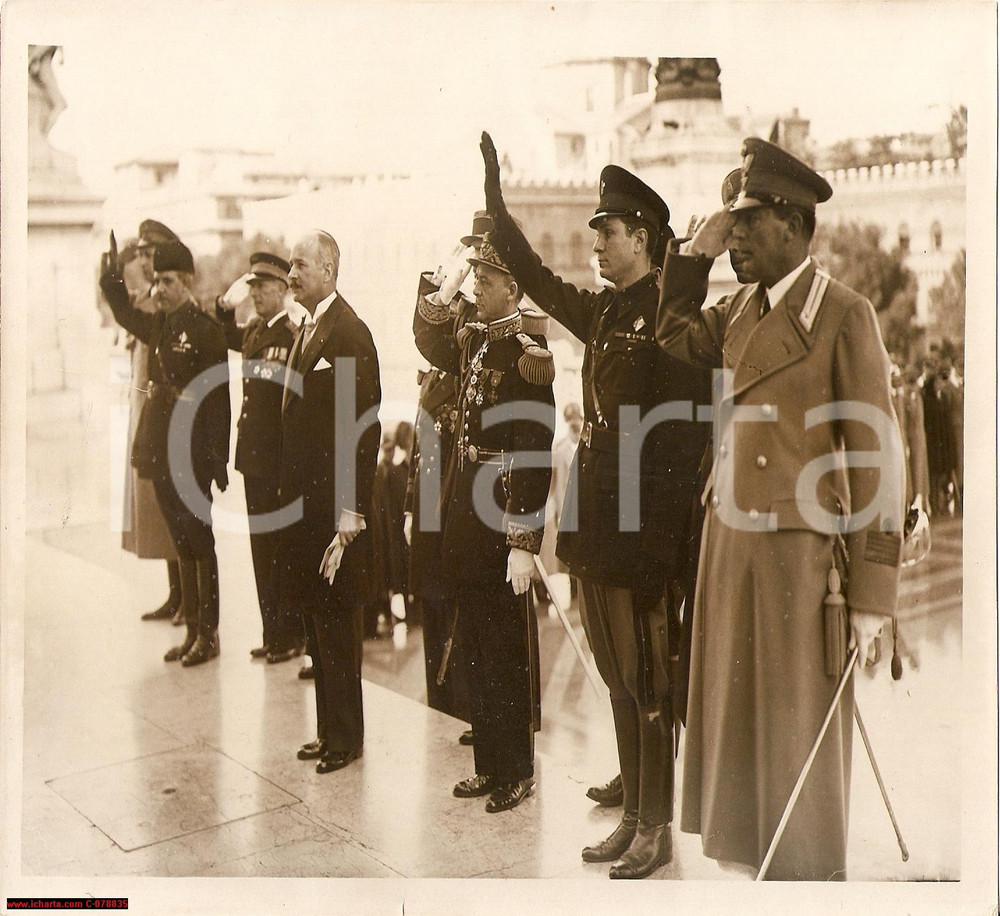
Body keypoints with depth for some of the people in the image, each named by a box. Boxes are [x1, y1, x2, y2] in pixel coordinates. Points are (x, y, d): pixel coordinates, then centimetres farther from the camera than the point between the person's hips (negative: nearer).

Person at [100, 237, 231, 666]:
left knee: (200, 542, 1)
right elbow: (126, 315, 33)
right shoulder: (159, 325, 10)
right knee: (181, 545, 13)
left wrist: (218, 460, -15)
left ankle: (209, 634, 12)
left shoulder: (205, 330, -11)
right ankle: (192, 631, 23)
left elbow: (219, 398, -13)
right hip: (162, 452, 7)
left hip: (192, 455, -7)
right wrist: (112, 276, 20)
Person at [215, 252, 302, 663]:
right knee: (261, 548, 14)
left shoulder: (295, 334, -14)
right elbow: (227, 337, 35)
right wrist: (226, 304, 15)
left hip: (281, 461, -8)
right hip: (254, 458, 8)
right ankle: (271, 632, 24)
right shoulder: (254, 331, 11)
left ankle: (291, 635, 14)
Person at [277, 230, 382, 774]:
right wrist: (287, 489, 13)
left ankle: (345, 737, 17)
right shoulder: (305, 331, 15)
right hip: (302, 499, 9)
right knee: (316, 624, 16)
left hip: (333, 506, -9)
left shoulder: (350, 332, -14)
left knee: (337, 623, 2)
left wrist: (351, 515, -21)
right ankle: (329, 729, 28)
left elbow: (365, 428, -19)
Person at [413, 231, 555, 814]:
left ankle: (517, 771, 20)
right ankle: (491, 764, 30)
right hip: (464, 512, 8)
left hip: (501, 521, -8)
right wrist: (435, 299, 11)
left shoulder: (528, 353, -15)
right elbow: (432, 346, 32)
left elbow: (534, 455, -18)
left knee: (505, 649, 3)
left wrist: (524, 542, -20)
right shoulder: (473, 340, 9)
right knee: (477, 645, 16)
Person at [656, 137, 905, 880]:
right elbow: (677, 338, 28)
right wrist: (694, 254, 12)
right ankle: (749, 856, 33)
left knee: (799, 730, 5)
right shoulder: (743, 308, 9)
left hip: (801, 550, -7)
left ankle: (809, 874, 24)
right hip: (730, 540, 7)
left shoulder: (845, 315, -11)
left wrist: (871, 593, -13)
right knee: (735, 719, 15)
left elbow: (875, 455, -12)